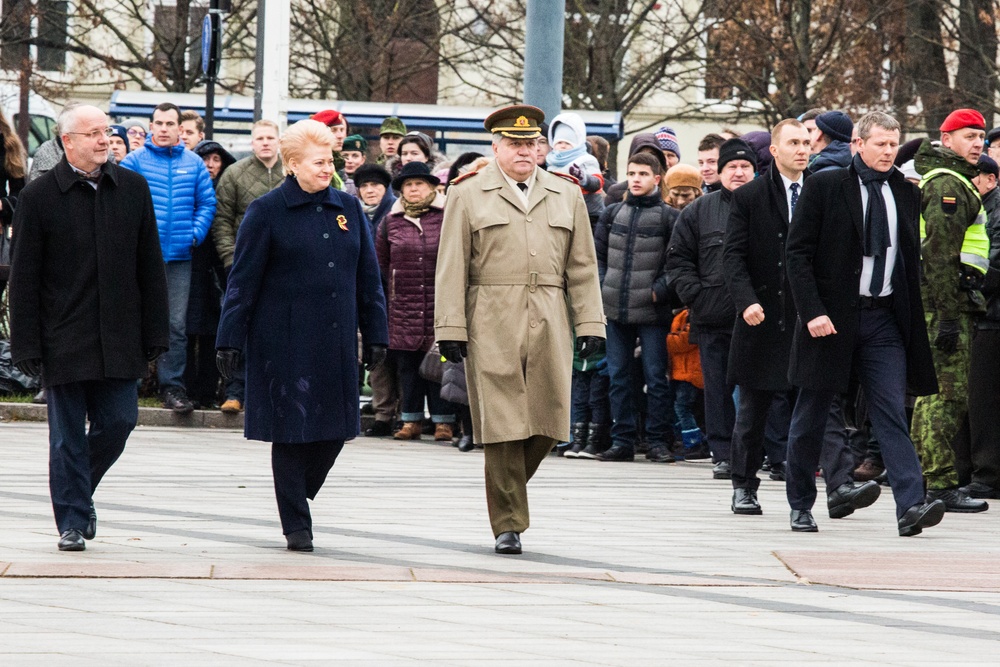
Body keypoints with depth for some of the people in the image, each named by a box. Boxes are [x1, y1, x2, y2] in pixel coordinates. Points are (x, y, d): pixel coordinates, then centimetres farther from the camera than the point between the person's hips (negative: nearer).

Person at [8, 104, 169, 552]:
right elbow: (24, 278, -3)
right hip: (64, 341, -3)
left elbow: (150, 266, 9)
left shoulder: (132, 188, 6)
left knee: (118, 422, 3)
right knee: (68, 435, 1)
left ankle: (79, 491, 27)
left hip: (118, 339, 3)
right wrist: (27, 345, -7)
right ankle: (73, 522, 8)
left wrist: (154, 332, 5)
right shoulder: (39, 196, -4)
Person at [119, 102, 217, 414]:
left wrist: (195, 234, -2)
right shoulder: (135, 161, 1)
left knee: (176, 324, 0)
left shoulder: (193, 164, 8)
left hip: (179, 256, 2)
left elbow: (207, 203, 12)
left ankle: (172, 387, 4)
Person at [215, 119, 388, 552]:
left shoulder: (348, 209, 10)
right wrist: (230, 340, -6)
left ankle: (297, 497, 27)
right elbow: (243, 281, -3)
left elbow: (368, 277, 14)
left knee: (334, 429, 4)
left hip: (336, 342, 4)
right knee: (291, 429, -2)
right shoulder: (267, 212, -3)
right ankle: (296, 524, 6)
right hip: (285, 341, -4)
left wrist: (375, 335, 11)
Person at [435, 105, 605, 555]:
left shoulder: (567, 197, 15)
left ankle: (510, 486, 25)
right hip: (492, 327, -3)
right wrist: (451, 329, -5)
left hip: (550, 327, 3)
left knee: (547, 422, -1)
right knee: (503, 424, -5)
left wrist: (589, 324, 5)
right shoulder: (468, 196, 6)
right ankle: (508, 525, 1)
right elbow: (451, 268, 2)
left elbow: (582, 267, 13)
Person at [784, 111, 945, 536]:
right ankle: (800, 505, 21)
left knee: (892, 413, -9)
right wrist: (812, 312, -15)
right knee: (811, 416, 8)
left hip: (884, 319, 2)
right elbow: (797, 252, -5)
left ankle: (910, 506, -19)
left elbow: (912, 260, 15)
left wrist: (913, 321, 8)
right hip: (831, 318, -2)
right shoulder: (824, 187, -3)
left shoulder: (906, 194, 9)